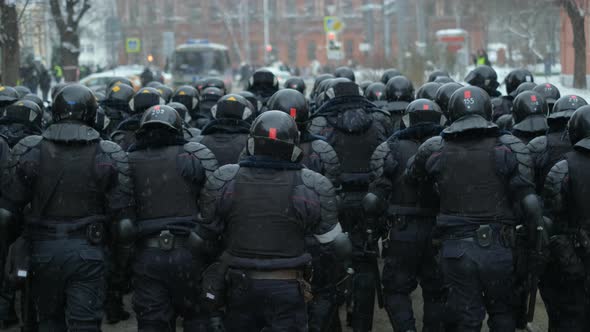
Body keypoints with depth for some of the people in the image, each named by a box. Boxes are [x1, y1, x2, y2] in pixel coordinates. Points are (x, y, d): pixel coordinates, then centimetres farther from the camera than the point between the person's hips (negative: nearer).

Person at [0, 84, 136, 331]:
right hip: (88, 252, -1)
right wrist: (124, 255, 9)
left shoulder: (29, 151, -3)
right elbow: (122, 215, -3)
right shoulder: (110, 155, -4)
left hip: (43, 250, 1)